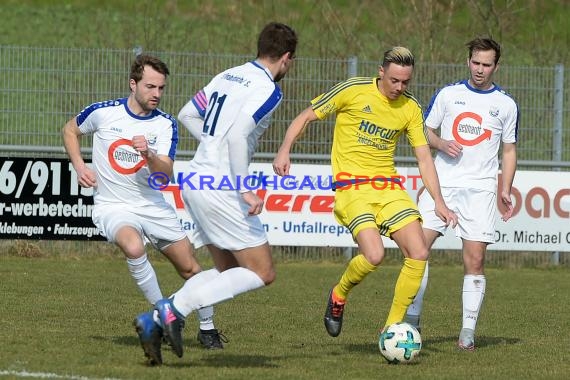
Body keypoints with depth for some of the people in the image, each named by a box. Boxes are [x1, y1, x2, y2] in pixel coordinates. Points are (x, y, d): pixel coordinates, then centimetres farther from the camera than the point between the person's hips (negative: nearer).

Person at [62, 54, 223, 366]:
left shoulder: (166, 125, -5)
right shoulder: (103, 112, -9)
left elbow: (165, 174, -15)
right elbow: (70, 130, 11)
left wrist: (149, 155, -35)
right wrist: (79, 166, -3)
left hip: (153, 206, 3)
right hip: (112, 207, -3)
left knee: (190, 268, 2)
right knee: (134, 247, -34)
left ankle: (207, 328, 25)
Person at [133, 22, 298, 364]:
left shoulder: (228, 76, 14)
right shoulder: (268, 90, -12)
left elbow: (187, 115, 22)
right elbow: (237, 134, -26)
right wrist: (246, 191, -23)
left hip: (195, 182, 9)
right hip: (221, 190, -9)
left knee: (229, 272, 17)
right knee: (263, 273, -2)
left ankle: (157, 321, 3)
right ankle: (176, 308, -14)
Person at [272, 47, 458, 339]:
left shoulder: (410, 108, 6)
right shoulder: (353, 91, -7)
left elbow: (424, 158, 9)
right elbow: (306, 117, 1)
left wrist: (439, 202, 0)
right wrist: (284, 150, -13)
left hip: (388, 186, 5)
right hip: (352, 186, -5)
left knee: (419, 254, -10)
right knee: (374, 254, -24)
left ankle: (393, 326, 2)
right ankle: (339, 295, 8)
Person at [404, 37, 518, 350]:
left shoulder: (506, 105, 8)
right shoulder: (448, 94, 7)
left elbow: (509, 151, 13)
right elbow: (425, 131, 13)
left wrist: (505, 191, 3)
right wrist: (440, 143, -9)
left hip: (481, 189, 0)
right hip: (442, 183, 0)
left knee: (475, 260, -5)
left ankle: (468, 332, 0)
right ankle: (412, 319, -2)